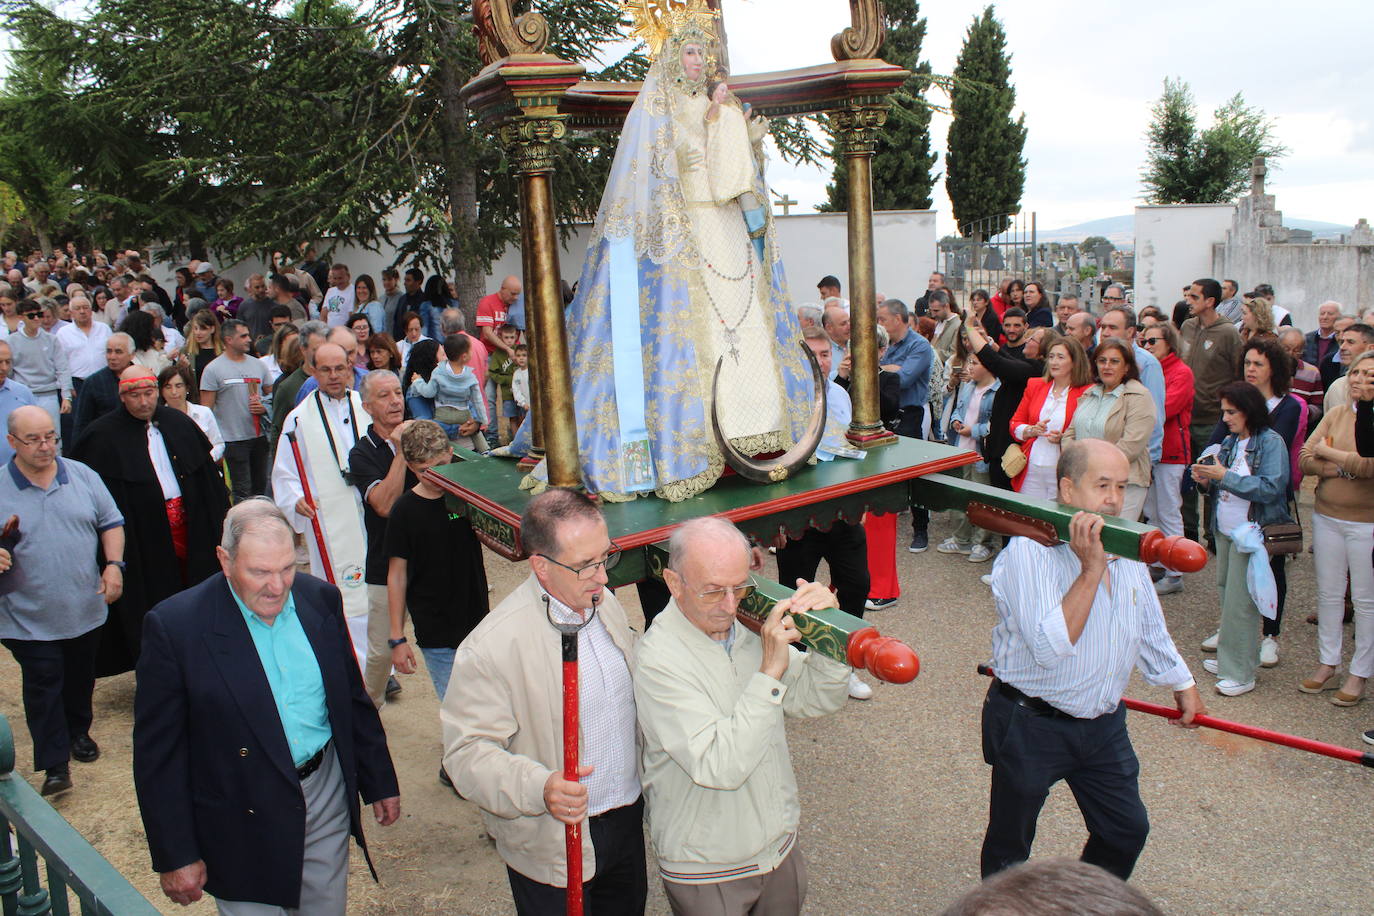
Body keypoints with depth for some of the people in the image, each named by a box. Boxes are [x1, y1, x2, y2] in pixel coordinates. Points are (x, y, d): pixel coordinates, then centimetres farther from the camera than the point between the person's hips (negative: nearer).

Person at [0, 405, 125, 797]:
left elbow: (111, 522, 5)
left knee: (80, 678, 18)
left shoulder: (82, 476, 1)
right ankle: (55, 764, 10)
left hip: (86, 608, 3)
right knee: (42, 687, 1)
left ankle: (78, 732, 40)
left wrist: (113, 564, -7)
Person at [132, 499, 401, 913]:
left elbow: (354, 699, 7)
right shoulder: (174, 626, -17)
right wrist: (175, 856, -8)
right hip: (245, 824, -4)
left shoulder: (321, 599, -4)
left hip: (328, 799, 4)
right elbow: (157, 753, -11)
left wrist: (380, 783, 12)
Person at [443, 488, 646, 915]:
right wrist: (538, 788, -38)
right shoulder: (493, 646, -26)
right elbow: (467, 751, -24)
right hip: (554, 847, -6)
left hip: (628, 819, 7)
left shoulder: (605, 602, -2)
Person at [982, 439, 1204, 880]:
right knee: (1009, 847, 11)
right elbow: (1051, 647, -33)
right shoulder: (1029, 551, -23)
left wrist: (1182, 685, 28)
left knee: (1127, 830, 17)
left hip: (1103, 724, 7)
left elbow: (1150, 628, 19)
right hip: (1031, 727, -6)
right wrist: (1091, 570, -33)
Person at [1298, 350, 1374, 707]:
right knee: (1328, 593, 12)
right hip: (1327, 517, 4)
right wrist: (1343, 468, -17)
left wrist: (1329, 453, -13)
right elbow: (1305, 459, -2)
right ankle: (1328, 665, 25)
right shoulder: (1336, 413, 4)